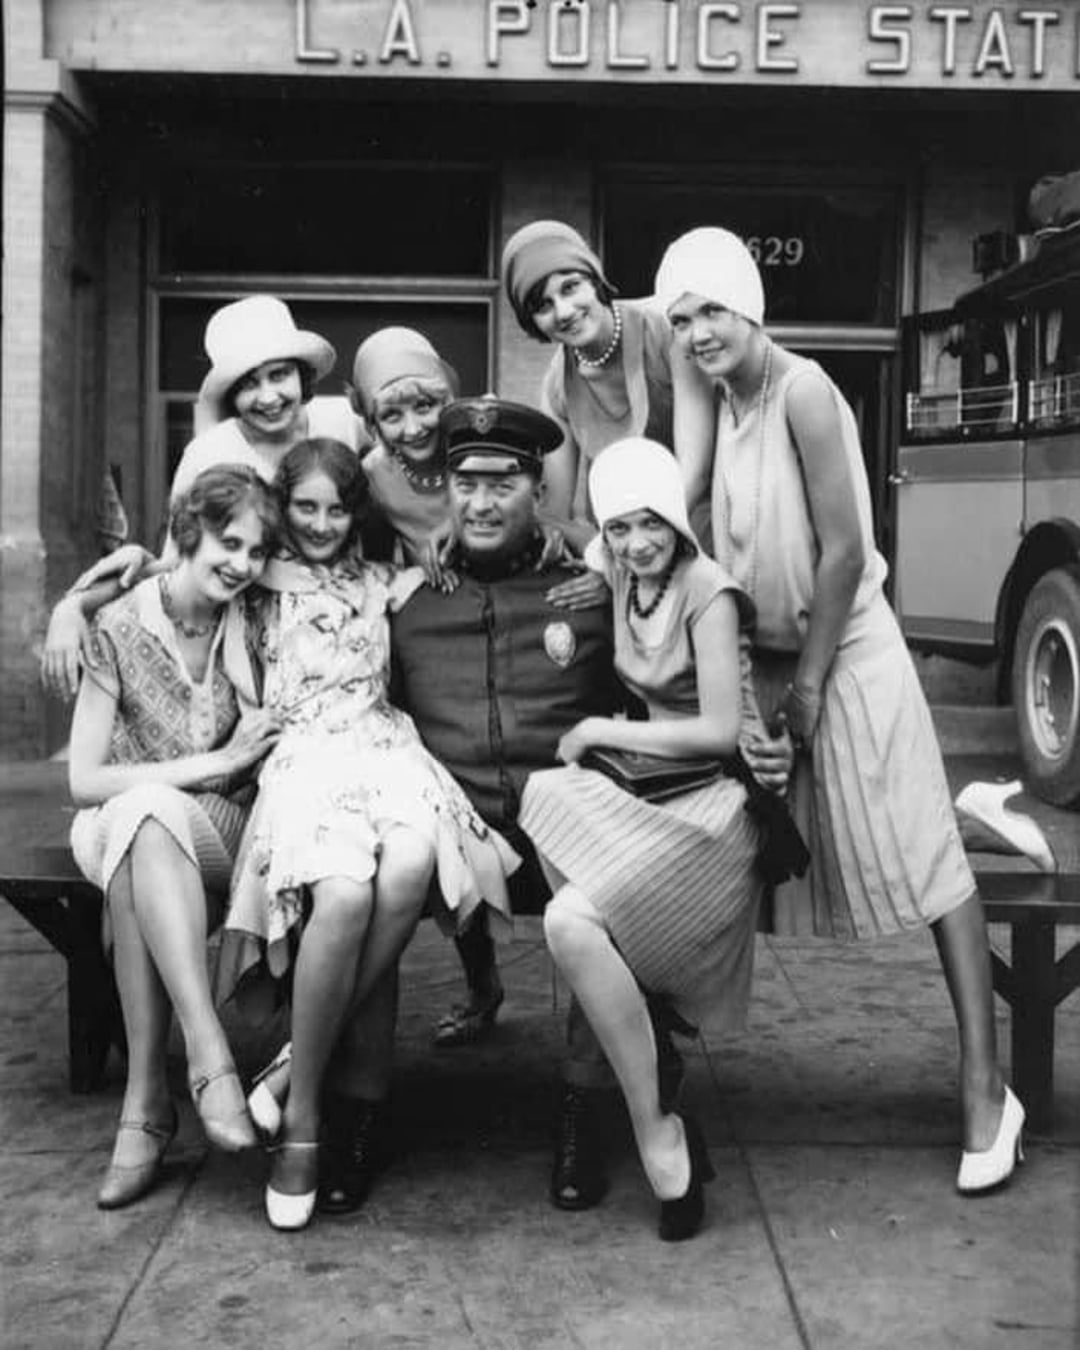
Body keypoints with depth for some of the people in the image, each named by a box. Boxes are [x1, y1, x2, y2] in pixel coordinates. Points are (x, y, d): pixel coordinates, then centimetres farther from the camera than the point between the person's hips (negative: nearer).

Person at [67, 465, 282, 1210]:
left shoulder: (256, 627, 2)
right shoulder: (120, 629, -5)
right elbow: (85, 780, -9)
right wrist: (213, 765, -15)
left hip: (222, 840, 1)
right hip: (117, 832, -1)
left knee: (146, 816, -35)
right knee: (142, 814, -37)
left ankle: (147, 1102, -34)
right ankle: (212, 1060, -42)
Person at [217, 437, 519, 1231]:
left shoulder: (383, 584, 24)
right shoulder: (259, 580, 18)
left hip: (385, 748, 3)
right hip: (301, 757, -2)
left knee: (411, 865, -34)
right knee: (345, 891, -35)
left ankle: (301, 1065, -18)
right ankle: (304, 1122, -23)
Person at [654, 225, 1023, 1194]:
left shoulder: (802, 391, -16)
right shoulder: (723, 401, 6)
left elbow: (844, 551, -18)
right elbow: (732, 548, 9)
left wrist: (811, 682, -14)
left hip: (847, 652, -7)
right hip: (765, 655, 7)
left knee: (924, 857, -5)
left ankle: (985, 1089, 0)